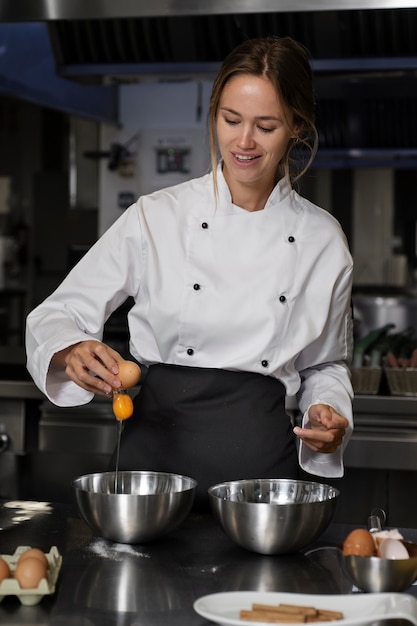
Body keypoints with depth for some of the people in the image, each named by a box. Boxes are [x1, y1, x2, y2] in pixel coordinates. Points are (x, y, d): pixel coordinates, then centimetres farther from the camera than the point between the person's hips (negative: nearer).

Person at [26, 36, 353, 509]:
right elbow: (56, 315, 3)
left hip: (262, 458, 1)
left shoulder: (321, 239, 6)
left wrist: (330, 416, -3)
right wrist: (75, 352, -18)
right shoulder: (156, 217, 1)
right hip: (157, 448, -1)